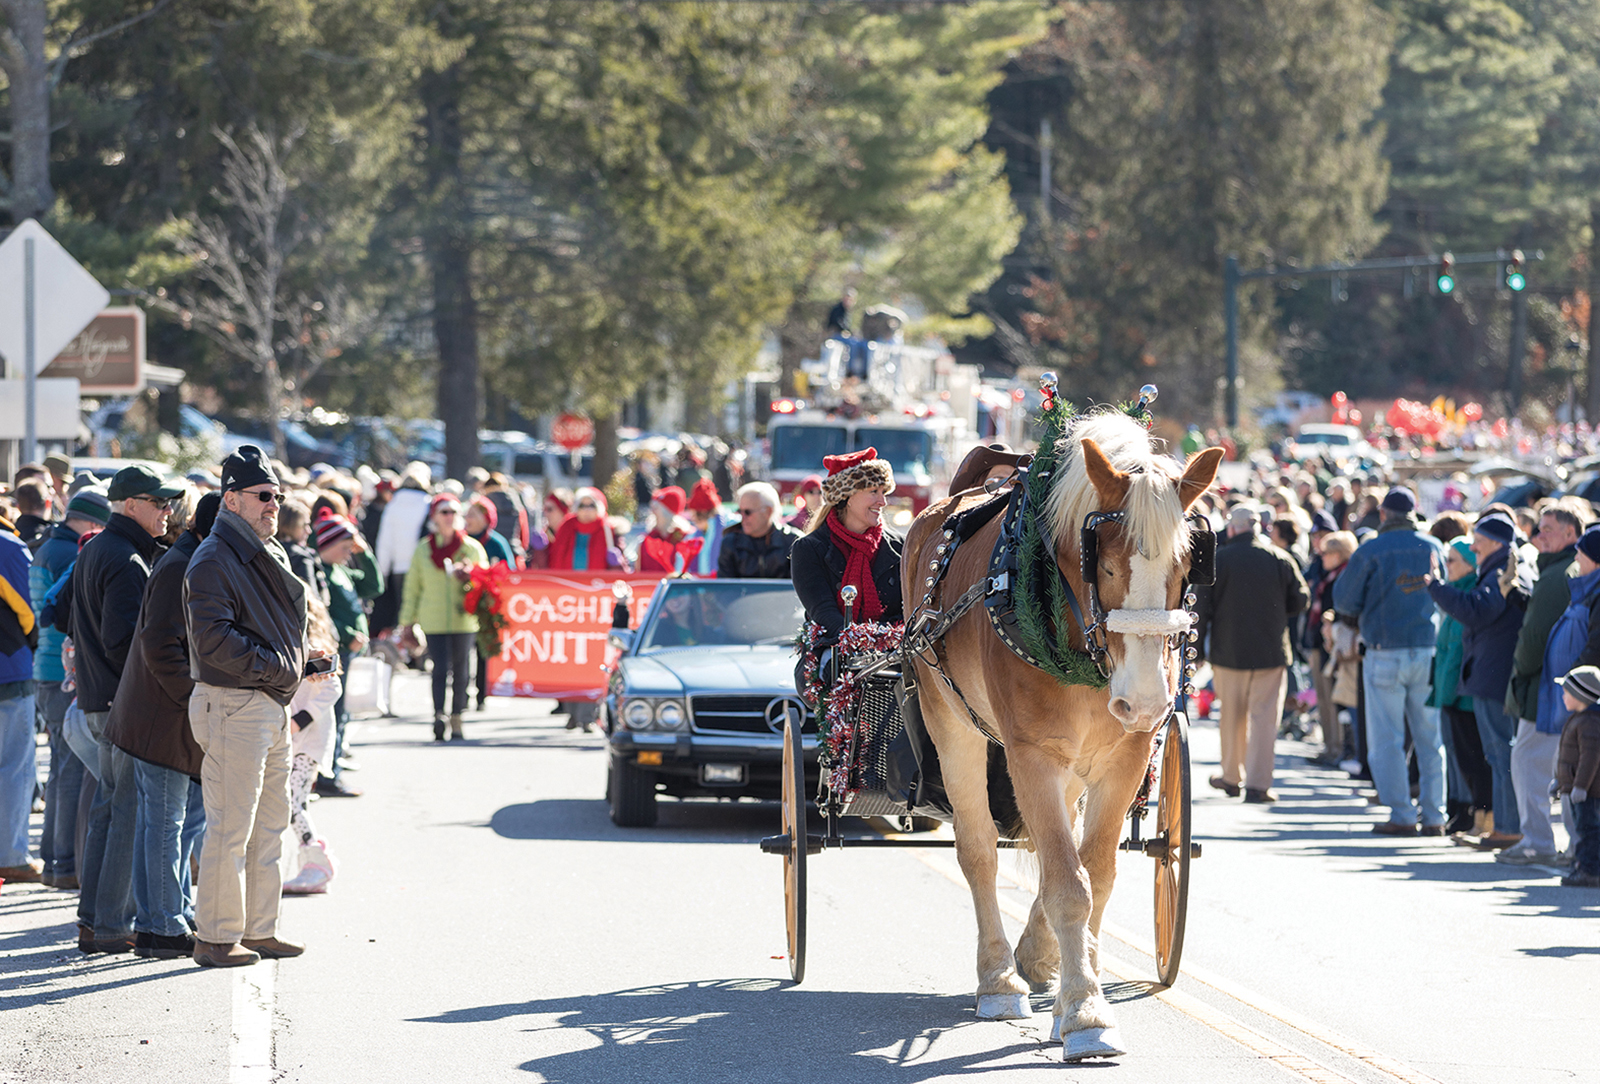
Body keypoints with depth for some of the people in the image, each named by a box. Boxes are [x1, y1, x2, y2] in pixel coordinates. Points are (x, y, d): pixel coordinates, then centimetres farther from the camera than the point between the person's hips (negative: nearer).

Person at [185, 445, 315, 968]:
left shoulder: (269, 554, 16)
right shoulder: (213, 561, -14)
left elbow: (291, 613, 26)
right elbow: (213, 639, -23)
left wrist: (292, 665, 10)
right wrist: (274, 666, -18)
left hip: (274, 704, 10)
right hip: (233, 706, -10)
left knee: (270, 823, 15)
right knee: (231, 827, -8)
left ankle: (259, 929, 23)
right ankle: (216, 937, -3)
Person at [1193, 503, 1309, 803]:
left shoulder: (1217, 559, -5)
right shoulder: (1280, 559, -2)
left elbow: (1201, 608, -5)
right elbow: (1300, 599, 4)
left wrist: (1196, 649, 2)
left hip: (1229, 651, 0)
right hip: (1271, 651, 0)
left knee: (1232, 718, 13)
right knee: (1264, 717, 1)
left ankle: (1231, 777, 23)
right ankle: (1258, 784, -4)